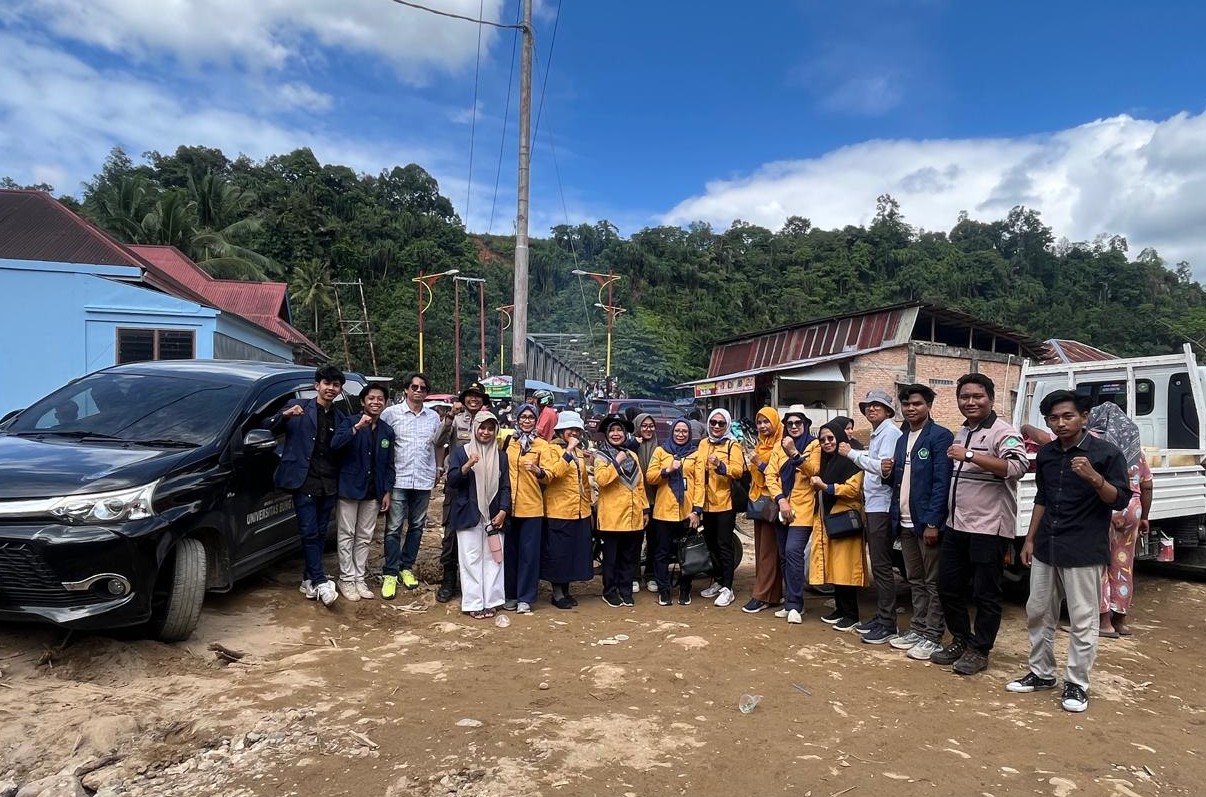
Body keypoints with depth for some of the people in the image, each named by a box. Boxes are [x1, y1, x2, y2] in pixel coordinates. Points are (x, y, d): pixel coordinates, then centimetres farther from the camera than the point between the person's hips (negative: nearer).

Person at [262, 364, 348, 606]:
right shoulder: (298, 406, 1)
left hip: (329, 484, 4)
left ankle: (309, 580, 20)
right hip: (304, 480, -4)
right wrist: (285, 415, -20)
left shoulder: (340, 418, 13)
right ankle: (320, 582, -4)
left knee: (320, 533, 9)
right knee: (309, 533, -6)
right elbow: (267, 427, -2)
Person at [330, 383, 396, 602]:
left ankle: (359, 578, 20)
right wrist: (358, 427, -32)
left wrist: (387, 492, 5)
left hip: (373, 492, 4)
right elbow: (335, 444, -24)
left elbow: (389, 465, 10)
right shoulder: (349, 423, -5)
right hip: (349, 488, -4)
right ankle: (346, 579, 13)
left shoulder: (387, 431, 8)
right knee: (346, 536, 3)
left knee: (365, 538, 11)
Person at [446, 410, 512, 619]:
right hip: (468, 515, -2)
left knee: (493, 558, 2)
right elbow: (452, 480, -5)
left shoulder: (501, 455, 10)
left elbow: (505, 486, 9)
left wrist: (503, 512, -3)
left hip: (494, 515, 2)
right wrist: (467, 466, -23)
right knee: (471, 559, -1)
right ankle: (474, 603, 5)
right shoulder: (461, 451, 2)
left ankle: (490, 601, 10)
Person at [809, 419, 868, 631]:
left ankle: (851, 615, -1)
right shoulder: (826, 461, 18)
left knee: (845, 567, -8)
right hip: (827, 518, 9)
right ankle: (840, 609, 19)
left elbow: (853, 488, -19)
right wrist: (816, 484, 12)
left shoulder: (850, 459, -9)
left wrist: (825, 487, -20)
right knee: (833, 567, 10)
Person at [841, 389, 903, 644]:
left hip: (883, 506, -10)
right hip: (873, 506, 10)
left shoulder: (890, 433, -10)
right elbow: (872, 466, 14)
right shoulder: (876, 434, 18)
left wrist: (852, 453, -14)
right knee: (877, 564, 14)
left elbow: (884, 467, -21)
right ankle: (881, 615, 22)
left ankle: (888, 624, -1)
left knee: (882, 565, -7)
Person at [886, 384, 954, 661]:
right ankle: (918, 629, 24)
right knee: (915, 581, 15)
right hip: (905, 522, 8)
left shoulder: (940, 436, -9)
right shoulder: (902, 440, 15)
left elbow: (942, 482, -16)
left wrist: (932, 522, -19)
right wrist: (889, 472, 0)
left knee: (933, 582, 1)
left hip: (927, 522, -8)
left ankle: (932, 637, 8)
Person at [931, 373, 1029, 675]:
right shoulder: (961, 433, 15)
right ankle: (960, 641, 30)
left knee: (985, 593, 4)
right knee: (948, 586, 14)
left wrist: (970, 455, -29)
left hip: (989, 528, -8)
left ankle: (979, 650, 18)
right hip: (956, 525, 8)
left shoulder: (1003, 431, -12)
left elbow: (1018, 467, -29)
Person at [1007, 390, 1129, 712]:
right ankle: (1041, 673, 27)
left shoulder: (1106, 453, -8)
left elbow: (1121, 501, -10)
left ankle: (1076, 684, 15)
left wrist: (1093, 477, -27)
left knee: (1083, 621, 2)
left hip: (1084, 551, -6)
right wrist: (1030, 539, 13)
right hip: (1046, 548, 6)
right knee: (1037, 612, 13)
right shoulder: (1046, 454, 8)